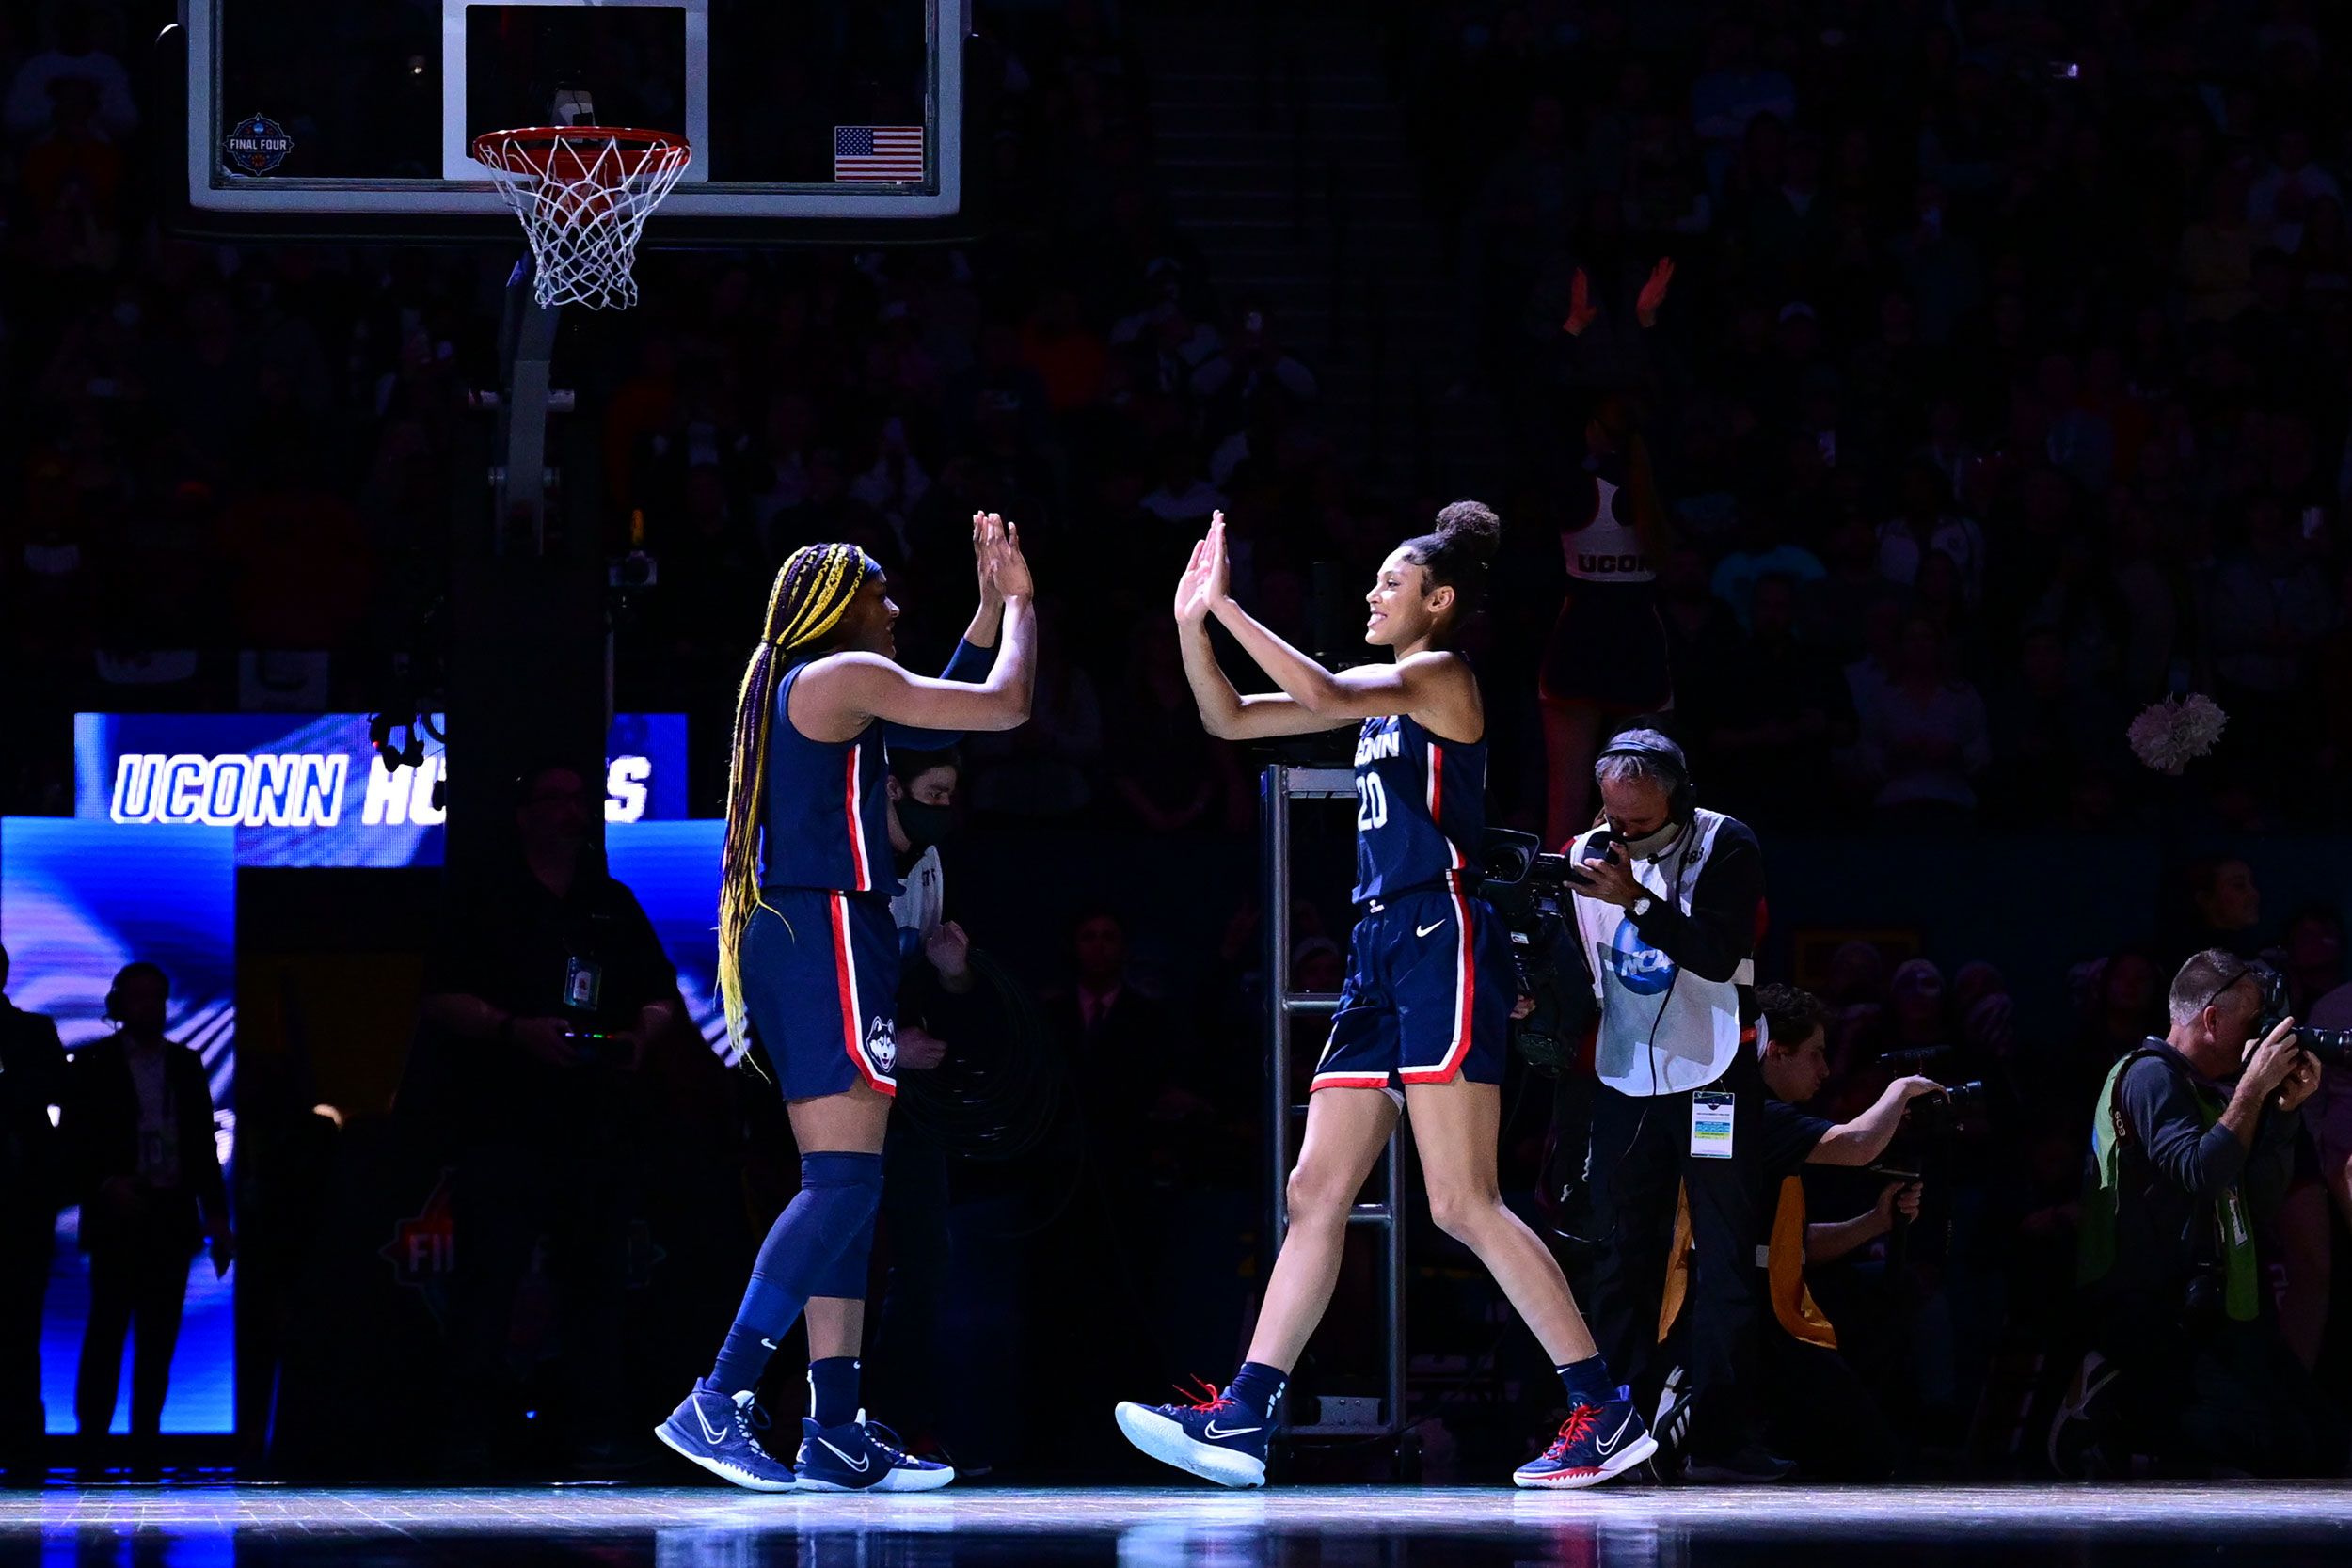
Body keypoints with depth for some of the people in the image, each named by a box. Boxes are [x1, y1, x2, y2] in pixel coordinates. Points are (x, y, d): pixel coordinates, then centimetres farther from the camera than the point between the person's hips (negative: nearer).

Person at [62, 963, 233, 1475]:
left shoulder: (185, 1064, 13)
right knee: (106, 1332, -9)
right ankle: (90, 1444, -7)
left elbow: (204, 1144, 12)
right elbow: (73, 1143, 0)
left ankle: (145, 1448, 3)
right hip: (118, 1219, -3)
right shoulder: (92, 1064, 3)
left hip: (171, 1219, 3)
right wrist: (105, 1185, -16)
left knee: (159, 1341, 1)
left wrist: (216, 1216, 7)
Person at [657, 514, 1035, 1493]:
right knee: (844, 1181, -15)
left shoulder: (787, 687, 22)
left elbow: (934, 721, 34)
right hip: (828, 934, -10)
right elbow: (1004, 706, -7)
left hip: (785, 936, 10)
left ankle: (834, 1433, 4)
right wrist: (1019, 602, 10)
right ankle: (718, 1402, -24)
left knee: (843, 1188, 8)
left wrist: (992, 602, 31)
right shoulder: (844, 675, -7)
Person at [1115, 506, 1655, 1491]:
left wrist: (1227, 606, -17)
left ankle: (1604, 1409, -11)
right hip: (1382, 954, 9)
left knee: (1463, 1205, -13)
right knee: (1317, 1193, 5)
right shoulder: (1383, 693, 20)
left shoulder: (1441, 677, -6)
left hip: (1444, 945, -9)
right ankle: (1241, 1418, 4)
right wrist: (1193, 624, 5)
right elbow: (1230, 720, 20)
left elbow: (1322, 695, -23)